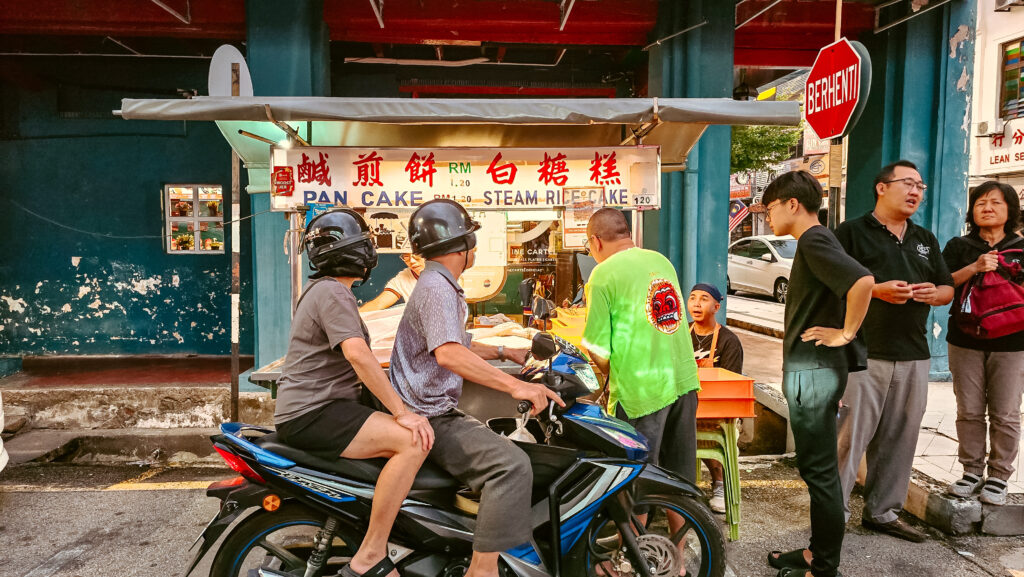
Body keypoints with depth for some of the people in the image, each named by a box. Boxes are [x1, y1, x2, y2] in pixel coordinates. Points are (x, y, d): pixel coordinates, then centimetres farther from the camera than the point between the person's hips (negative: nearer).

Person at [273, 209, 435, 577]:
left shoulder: (324, 290, 21)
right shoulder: (333, 292, -12)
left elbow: (353, 364, 29)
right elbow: (357, 354, -27)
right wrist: (401, 412, -25)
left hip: (313, 409, 11)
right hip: (311, 415, -11)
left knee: (411, 437, 11)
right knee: (414, 442, -23)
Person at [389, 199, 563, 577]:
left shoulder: (442, 286, 20)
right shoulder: (436, 287, -16)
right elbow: (448, 353, -32)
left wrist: (506, 353, 24)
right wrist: (515, 385, -38)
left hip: (438, 411, 11)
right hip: (429, 418, -11)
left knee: (507, 449, 22)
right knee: (512, 464, -26)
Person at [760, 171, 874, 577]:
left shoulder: (814, 241, -15)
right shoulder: (814, 241, 16)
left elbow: (862, 281, -32)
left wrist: (845, 334, -19)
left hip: (814, 370, -11)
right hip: (810, 368, 11)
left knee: (819, 470, -1)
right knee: (817, 467, 17)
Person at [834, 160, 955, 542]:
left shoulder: (925, 240, 19)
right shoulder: (852, 232, -1)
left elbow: (949, 289, 22)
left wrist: (935, 294, -1)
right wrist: (876, 289, -18)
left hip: (914, 356, 6)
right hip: (864, 353, -6)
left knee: (899, 438, 11)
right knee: (852, 435, -6)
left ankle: (883, 511, 24)